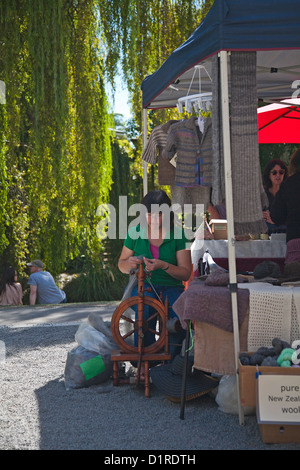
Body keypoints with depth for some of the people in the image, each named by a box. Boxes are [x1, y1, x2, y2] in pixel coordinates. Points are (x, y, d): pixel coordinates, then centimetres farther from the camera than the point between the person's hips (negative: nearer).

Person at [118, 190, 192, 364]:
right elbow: (121, 264, 15)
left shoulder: (178, 235, 0)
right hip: (141, 284, 0)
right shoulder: (135, 232, 4)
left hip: (171, 286, 0)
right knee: (145, 304, -36)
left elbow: (186, 273, -3)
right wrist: (129, 264, -10)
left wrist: (164, 266, -20)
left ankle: (173, 358, -13)